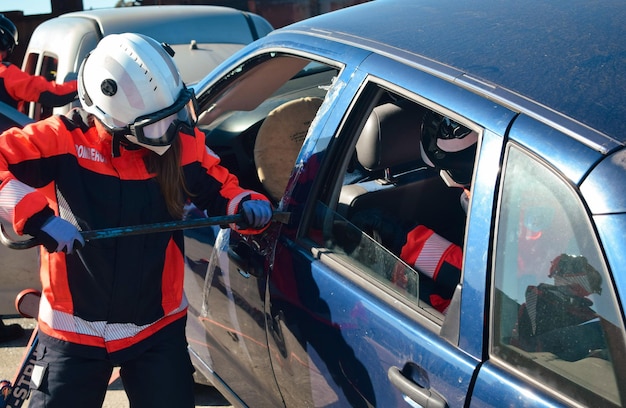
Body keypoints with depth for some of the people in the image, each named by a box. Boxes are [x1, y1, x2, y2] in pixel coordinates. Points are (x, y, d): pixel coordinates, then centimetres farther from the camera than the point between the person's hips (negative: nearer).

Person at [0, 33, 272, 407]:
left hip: (159, 328, 2)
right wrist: (36, 217, -29)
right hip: (75, 329, -1)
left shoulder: (185, 143, -6)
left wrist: (248, 206, -14)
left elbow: (222, 189, 7)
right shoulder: (64, 138, -16)